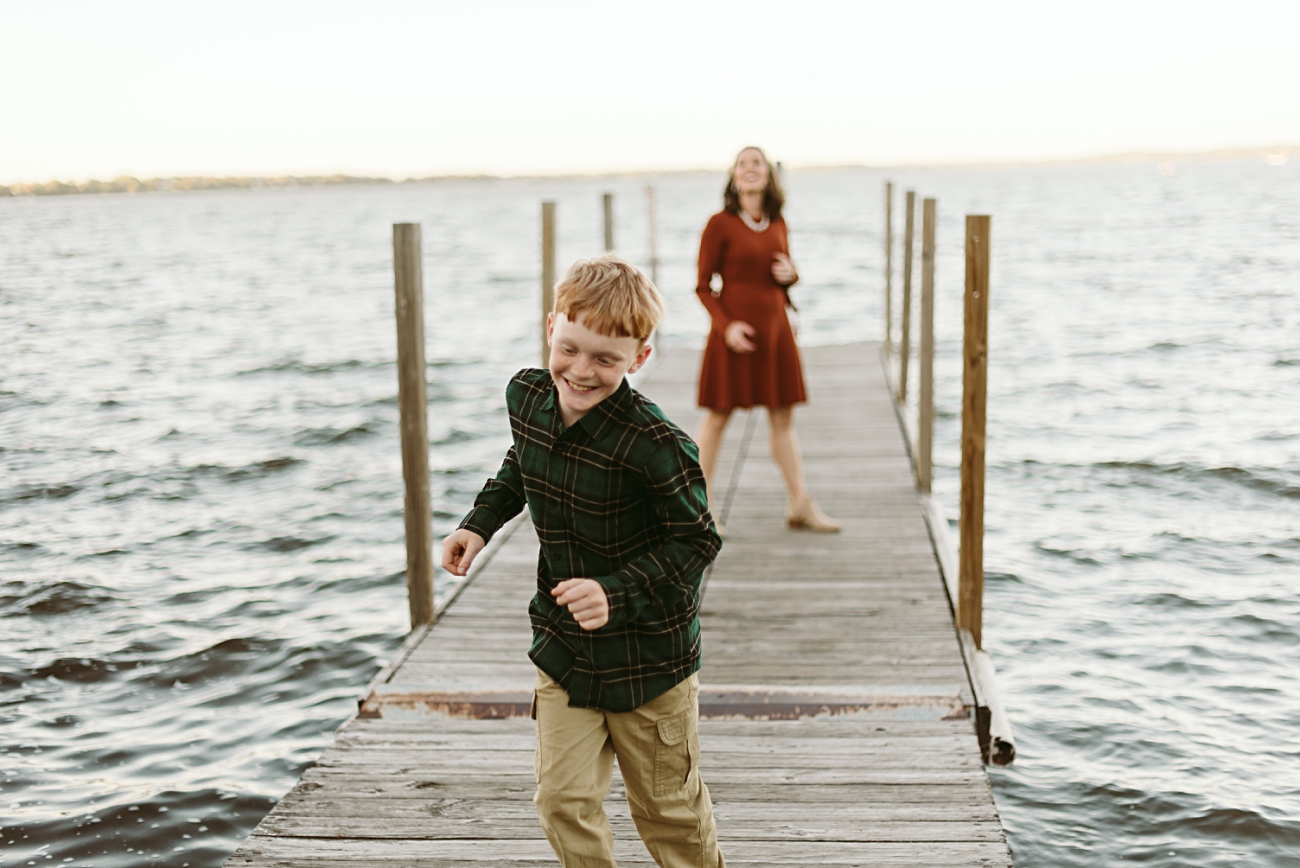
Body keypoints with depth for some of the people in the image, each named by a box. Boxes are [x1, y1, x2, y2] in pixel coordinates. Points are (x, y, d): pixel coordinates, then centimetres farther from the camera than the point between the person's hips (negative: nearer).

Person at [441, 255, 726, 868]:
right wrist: (481, 522, 6)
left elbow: (697, 541, -19)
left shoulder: (653, 443, -27)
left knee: (667, 808, 14)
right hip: (562, 649, 5)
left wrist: (616, 592, -28)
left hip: (648, 656, -5)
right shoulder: (526, 396, -7)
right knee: (563, 799, 2)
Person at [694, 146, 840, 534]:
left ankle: (800, 504, 14)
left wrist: (790, 274, -4)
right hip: (736, 330, -5)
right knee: (718, 415, 2)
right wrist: (726, 325, -18)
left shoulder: (777, 223, 9)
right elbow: (704, 286, -6)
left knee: (783, 416, 8)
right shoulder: (720, 224, -6)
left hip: (775, 327, 5)